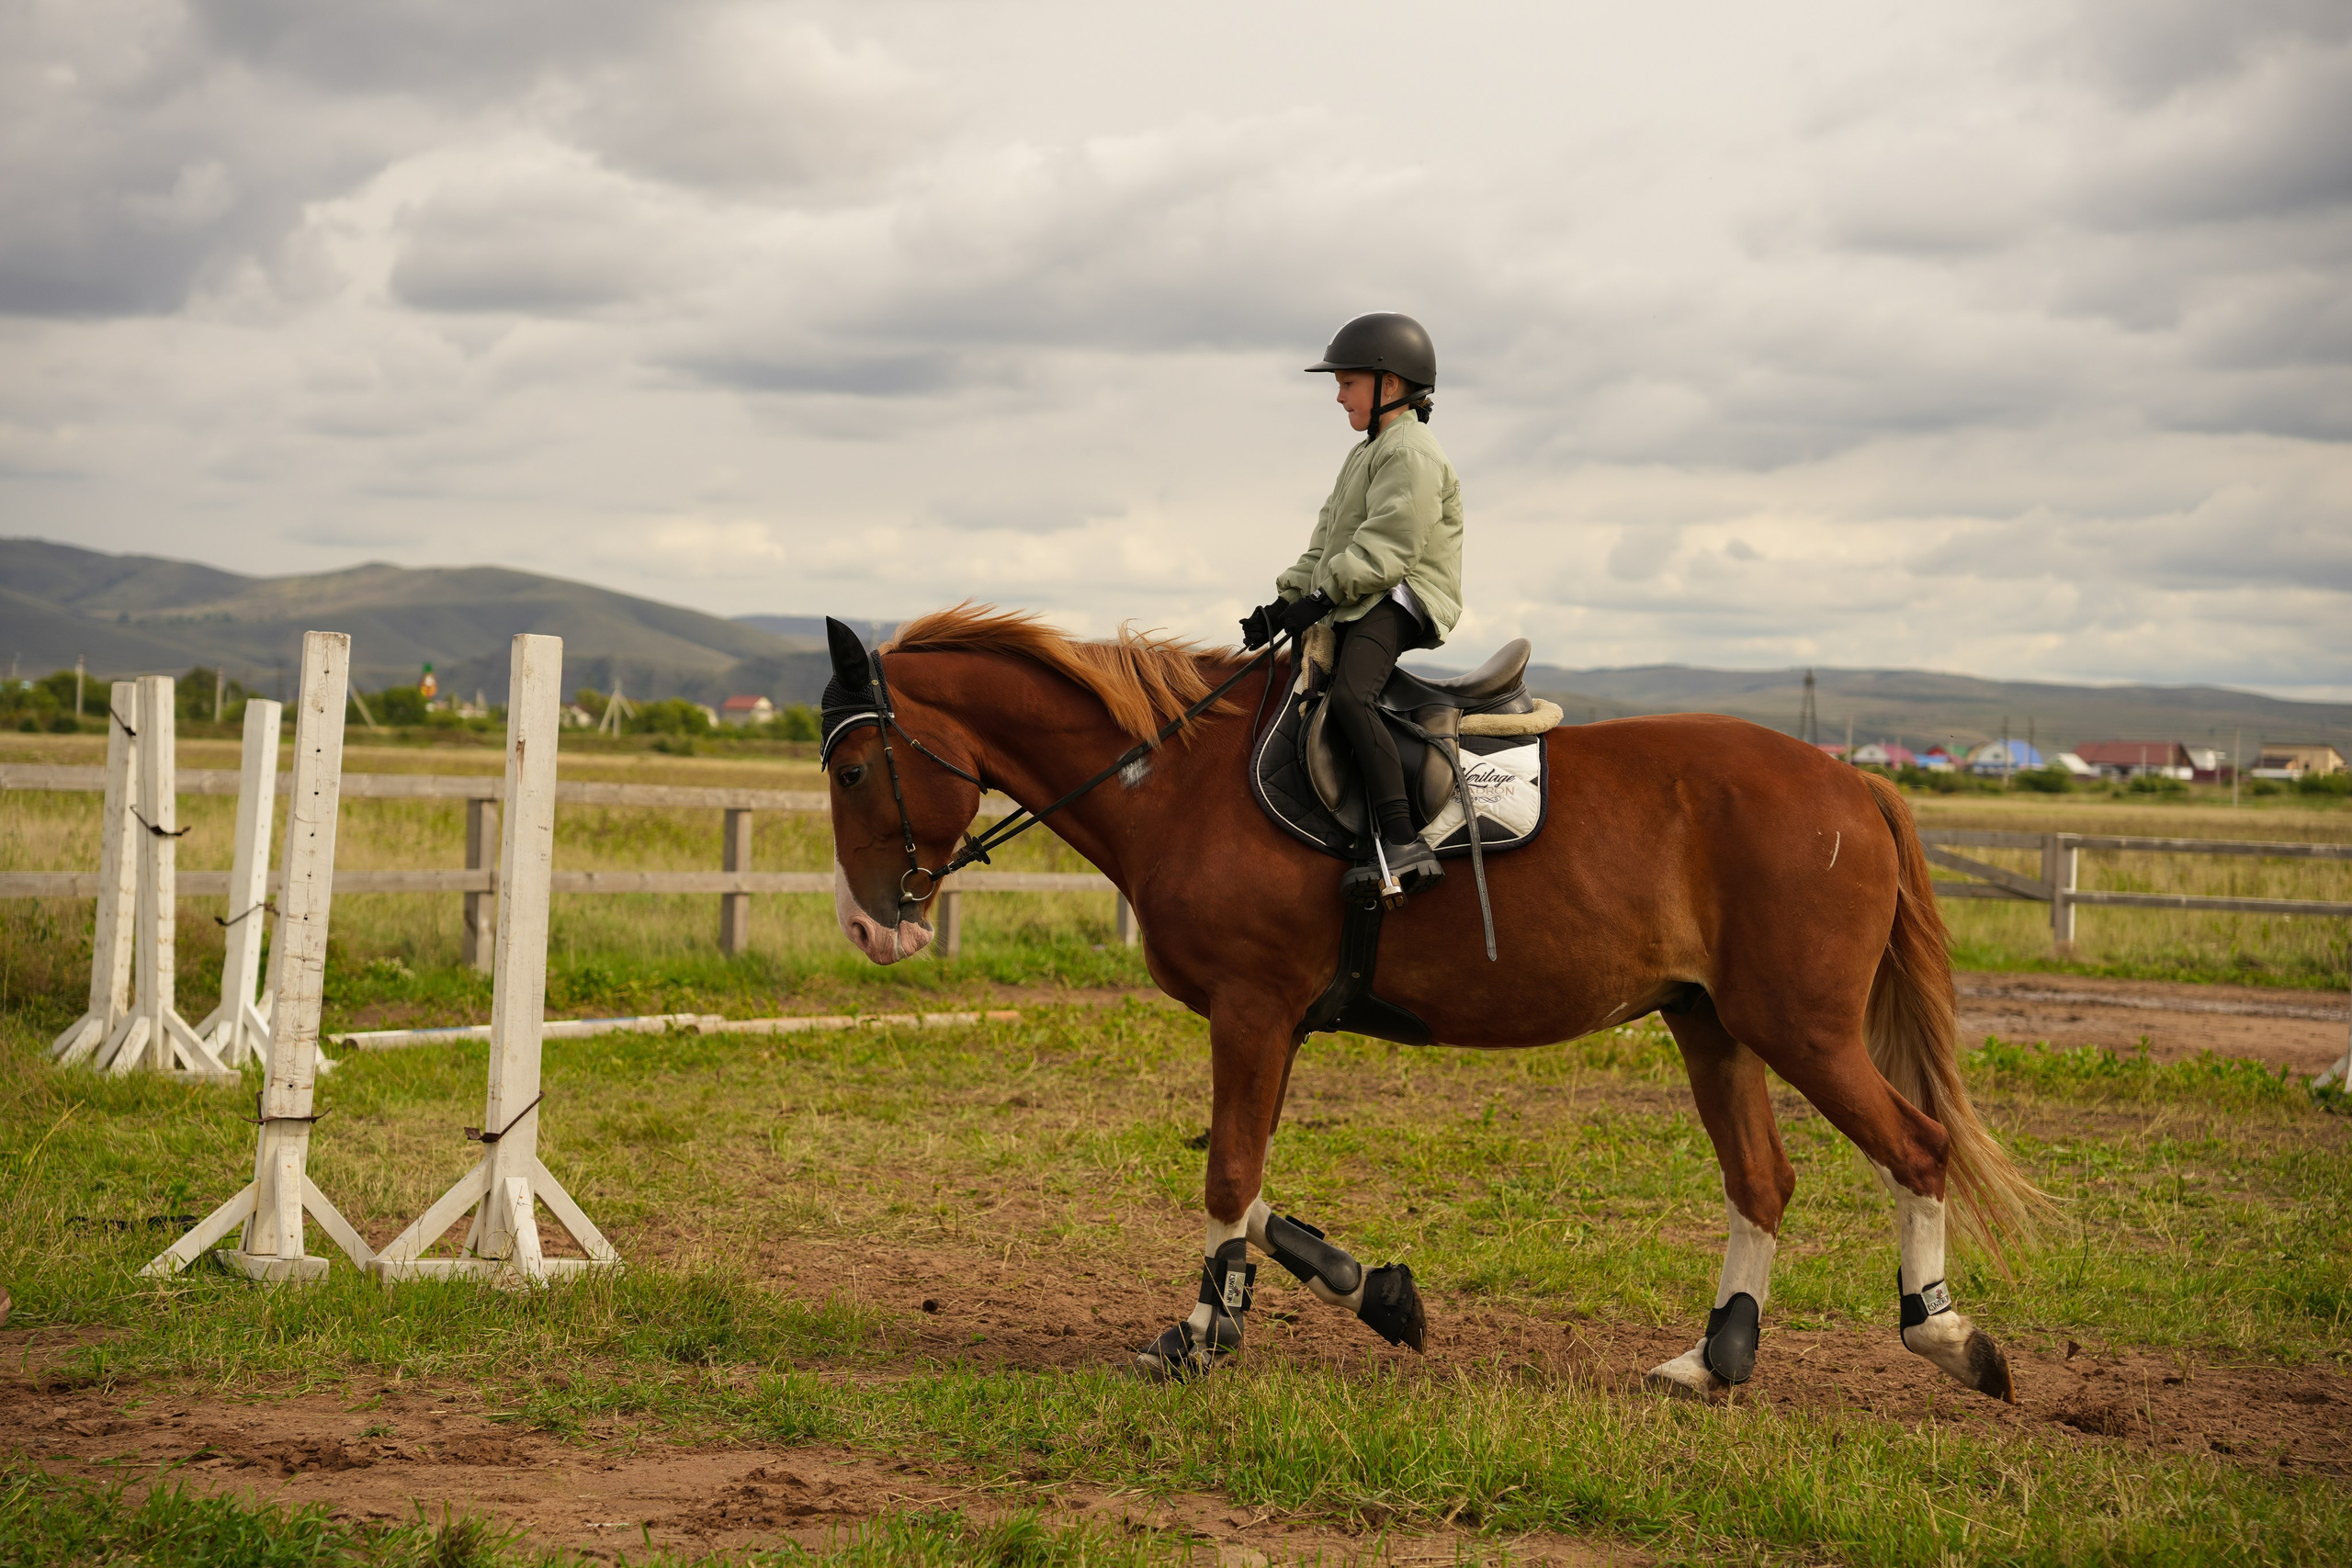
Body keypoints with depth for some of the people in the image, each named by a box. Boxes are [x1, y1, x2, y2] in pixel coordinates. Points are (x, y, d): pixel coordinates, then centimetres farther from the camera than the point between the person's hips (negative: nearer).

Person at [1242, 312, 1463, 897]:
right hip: (1354, 607, 12)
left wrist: (1320, 597, -22)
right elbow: (1327, 542, 25)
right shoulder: (1367, 454, 25)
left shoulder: (1412, 454, -9)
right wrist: (1285, 601, 12)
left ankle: (1404, 843, -43)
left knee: (1348, 696, -34)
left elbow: (1385, 549, -19)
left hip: (1400, 602, -12)